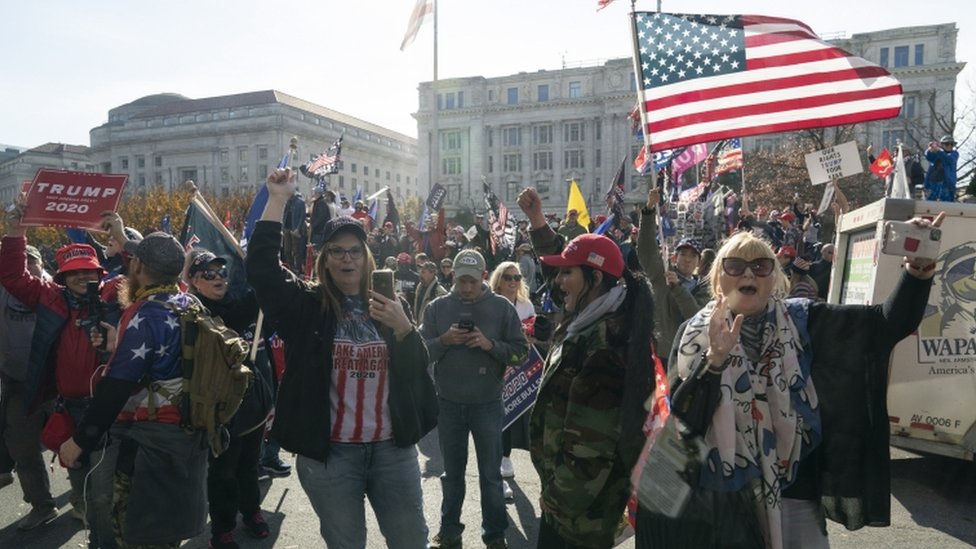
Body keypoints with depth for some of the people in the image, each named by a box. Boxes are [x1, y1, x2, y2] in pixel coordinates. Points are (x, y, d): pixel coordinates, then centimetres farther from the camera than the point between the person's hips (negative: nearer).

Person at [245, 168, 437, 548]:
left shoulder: (387, 304, 5)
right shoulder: (306, 305, -2)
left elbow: (417, 370, 0)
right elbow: (260, 266, -14)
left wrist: (403, 328, -18)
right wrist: (278, 200, -15)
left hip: (393, 448, 3)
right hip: (329, 452, -2)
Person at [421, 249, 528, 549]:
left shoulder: (502, 307, -4)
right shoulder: (437, 307, 0)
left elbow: (521, 351, -6)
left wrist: (491, 345, -21)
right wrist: (444, 341, -19)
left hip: (488, 404, -1)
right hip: (448, 403, 2)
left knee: (490, 475, 10)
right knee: (452, 472, 17)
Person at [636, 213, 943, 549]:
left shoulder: (802, 321, -1)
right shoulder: (695, 334, -6)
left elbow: (891, 323, -10)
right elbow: (679, 421, -15)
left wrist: (919, 267, -24)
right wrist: (714, 360, -27)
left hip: (794, 495, 1)